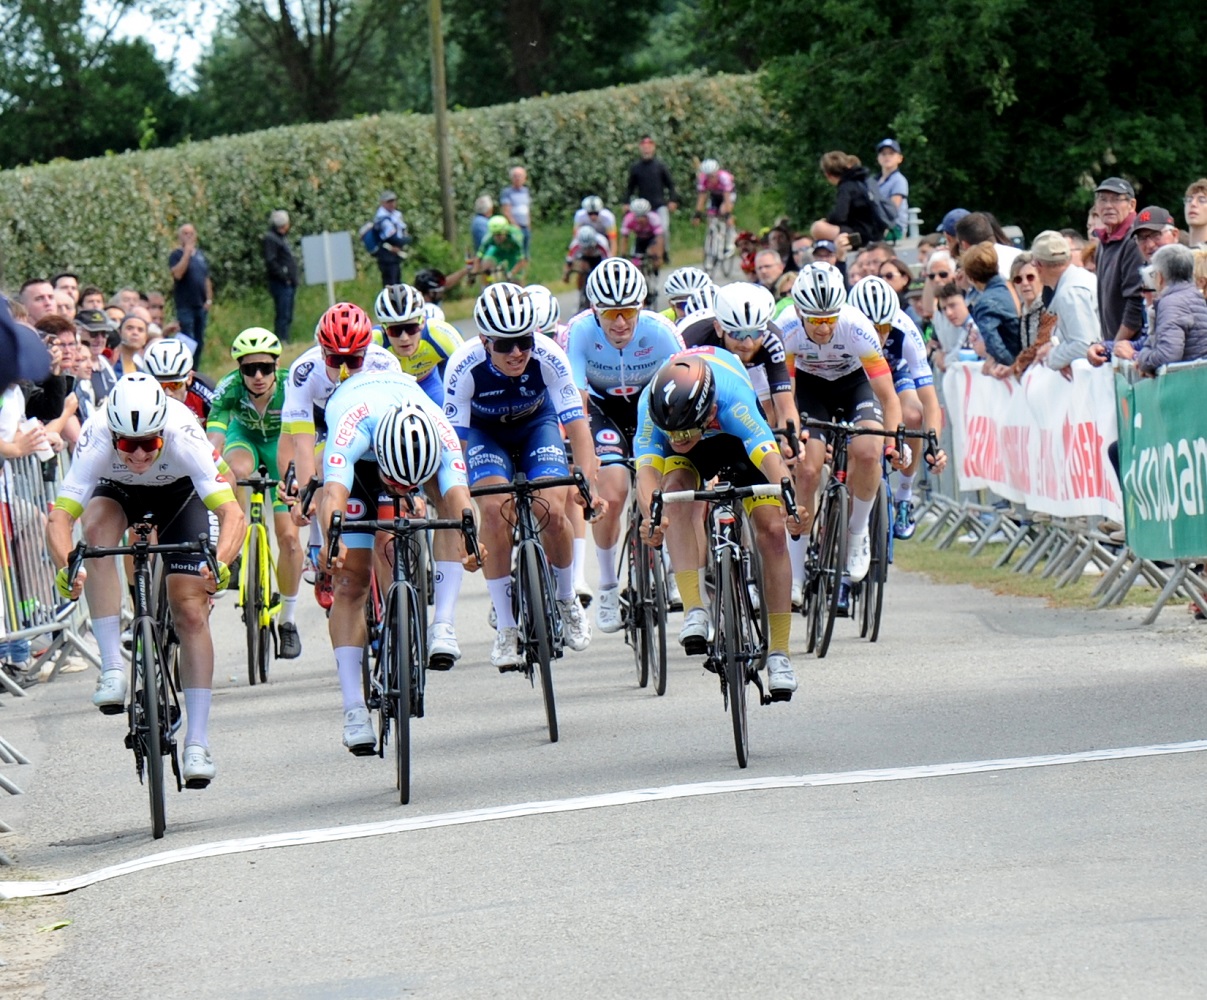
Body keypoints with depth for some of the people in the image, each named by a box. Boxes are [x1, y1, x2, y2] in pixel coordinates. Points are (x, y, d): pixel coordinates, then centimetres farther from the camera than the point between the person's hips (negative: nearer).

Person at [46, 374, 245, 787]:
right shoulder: (97, 439, -36)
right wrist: (65, 568, -61)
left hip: (179, 493, -1)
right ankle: (112, 667, -30)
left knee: (191, 613, -11)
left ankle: (197, 743, -3)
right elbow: (60, 516, -42)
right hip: (117, 490, 1)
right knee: (97, 526, -34)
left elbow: (232, 512, -46)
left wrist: (221, 562, -64)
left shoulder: (183, 438, -39)